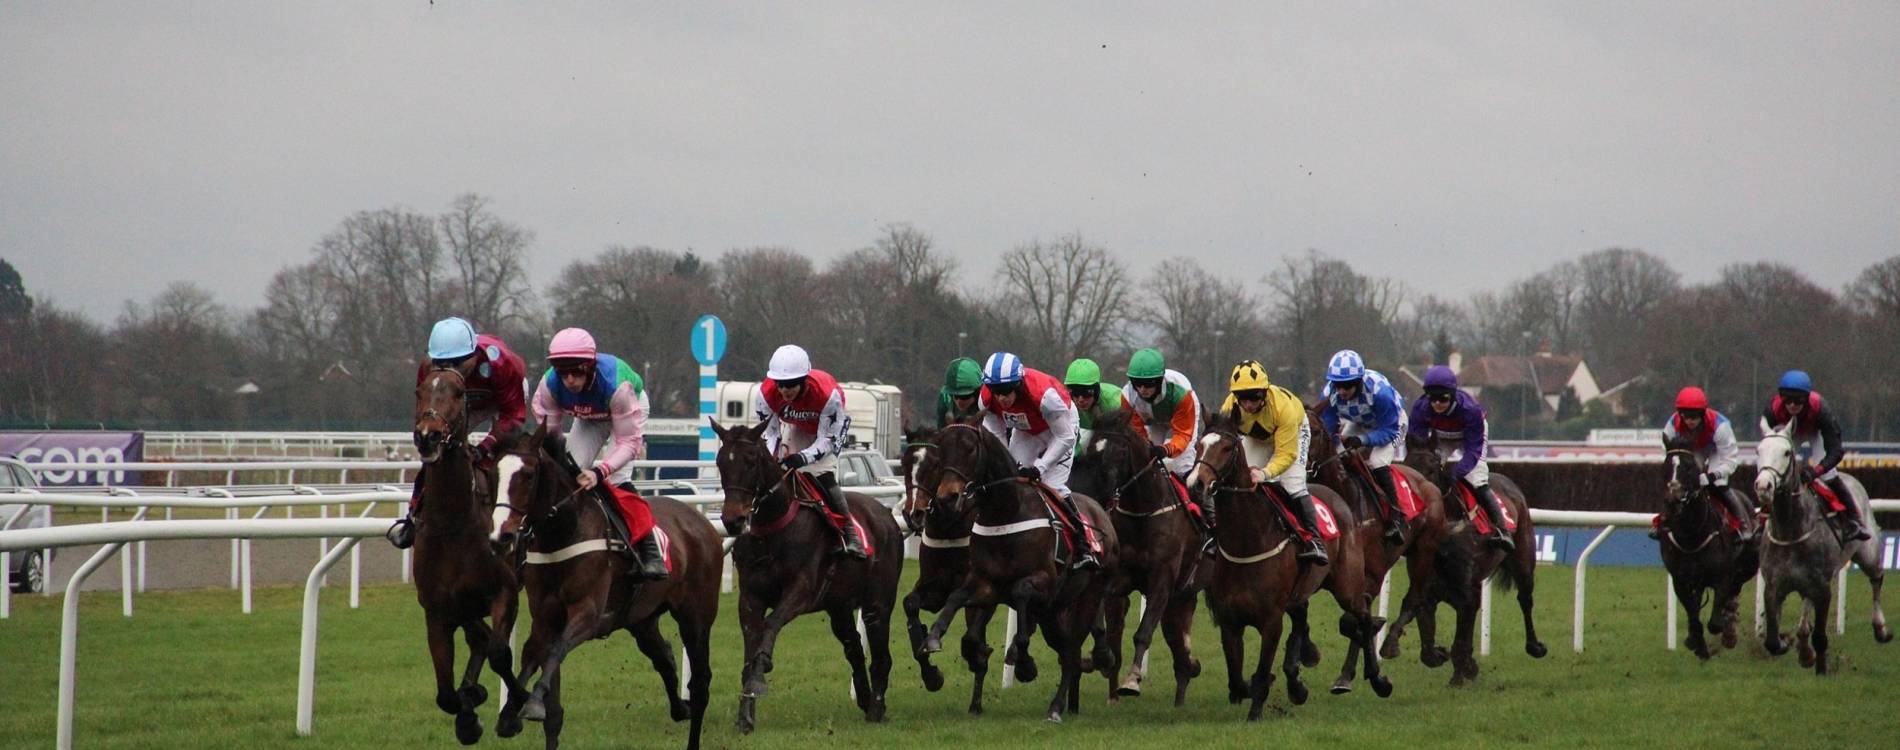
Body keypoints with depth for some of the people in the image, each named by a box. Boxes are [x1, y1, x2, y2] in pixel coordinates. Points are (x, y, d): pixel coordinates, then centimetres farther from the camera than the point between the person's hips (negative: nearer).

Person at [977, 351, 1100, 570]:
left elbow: (1065, 437, -31)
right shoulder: (987, 399, -26)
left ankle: (1084, 548, -10)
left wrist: (1039, 468, -34)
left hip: (1059, 426, -6)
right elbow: (996, 435, -11)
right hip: (1024, 433, 6)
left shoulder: (1045, 395, -42)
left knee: (1054, 487, -17)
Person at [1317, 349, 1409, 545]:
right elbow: (1329, 432, -17)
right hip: (1358, 424, 6)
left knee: (1377, 463, -25)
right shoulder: (1329, 394, -27)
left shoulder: (1379, 390, -40)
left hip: (1393, 421, -5)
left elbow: (1389, 431, -33)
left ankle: (1396, 517, -18)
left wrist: (1362, 440, -46)